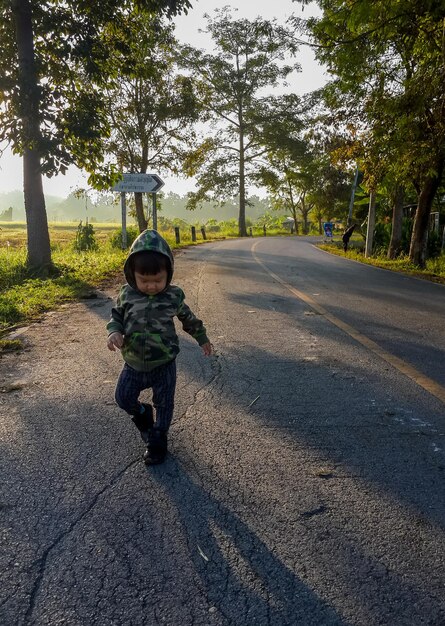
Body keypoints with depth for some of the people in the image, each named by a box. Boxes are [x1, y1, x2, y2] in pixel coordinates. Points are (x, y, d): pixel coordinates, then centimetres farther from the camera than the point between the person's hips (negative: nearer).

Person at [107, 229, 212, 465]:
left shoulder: (173, 296, -13)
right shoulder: (127, 294, -10)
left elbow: (189, 319, 4)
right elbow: (116, 317, 3)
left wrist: (203, 339, 15)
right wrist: (114, 332, -20)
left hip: (164, 365, -2)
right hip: (133, 364, 2)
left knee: (164, 404, 11)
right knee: (123, 397, 10)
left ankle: (157, 440, 33)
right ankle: (143, 414, 41)